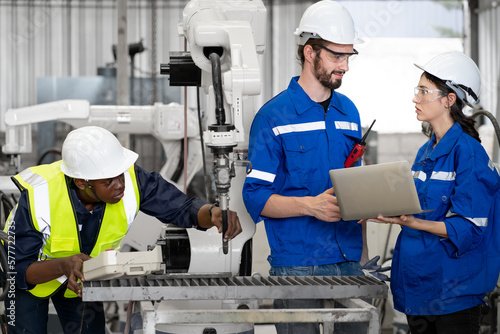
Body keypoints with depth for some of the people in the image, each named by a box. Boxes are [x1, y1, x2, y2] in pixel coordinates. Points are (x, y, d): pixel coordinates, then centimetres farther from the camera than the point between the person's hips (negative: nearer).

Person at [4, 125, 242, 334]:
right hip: (33, 277, -3)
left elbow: (182, 208, -23)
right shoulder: (37, 195, -38)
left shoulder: (131, 181, -31)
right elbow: (18, 269, -33)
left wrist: (213, 214, -46)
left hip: (82, 277, 3)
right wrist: (62, 266, -51)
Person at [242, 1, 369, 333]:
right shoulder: (274, 115, -5)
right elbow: (256, 197, -9)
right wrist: (312, 205, -23)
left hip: (349, 260, 5)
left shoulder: (349, 112, 14)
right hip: (297, 265, -5)